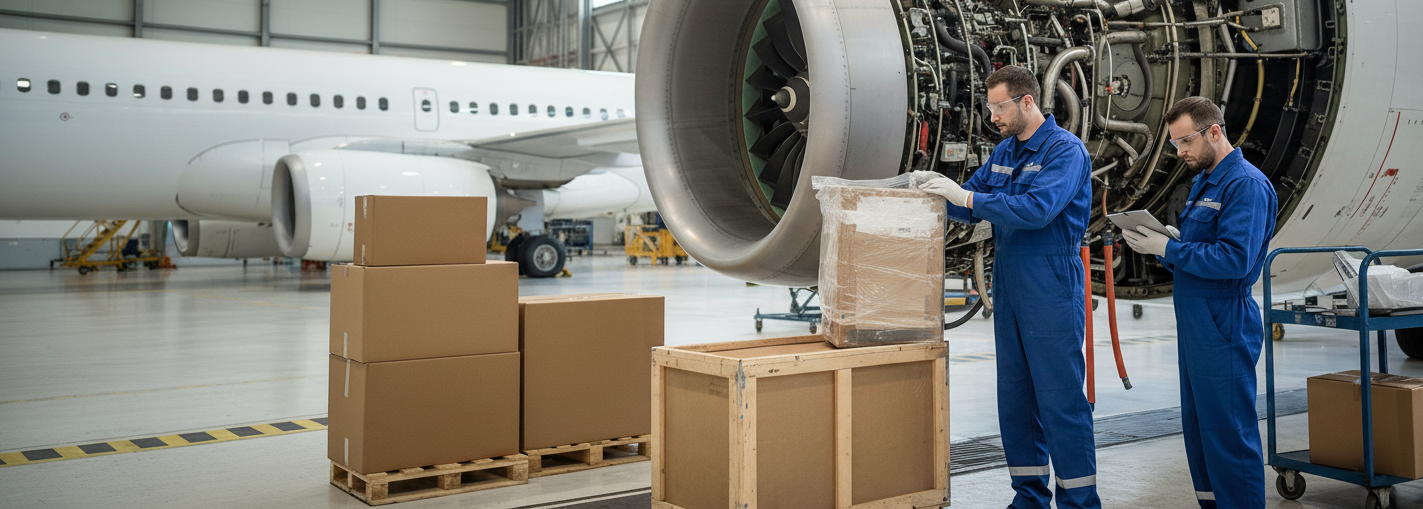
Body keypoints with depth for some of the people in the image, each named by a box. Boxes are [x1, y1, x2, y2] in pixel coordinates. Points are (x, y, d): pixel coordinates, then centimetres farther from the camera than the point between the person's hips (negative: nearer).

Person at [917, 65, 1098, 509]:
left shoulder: (1065, 150, -11)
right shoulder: (1004, 151, 14)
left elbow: (1037, 208, -25)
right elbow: (972, 205, 17)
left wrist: (966, 195, -24)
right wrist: (936, 188, -2)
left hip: (1051, 288, -8)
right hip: (1007, 285, 8)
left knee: (1060, 396, -4)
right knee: (1015, 393, 12)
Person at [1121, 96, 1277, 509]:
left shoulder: (1246, 185, -15)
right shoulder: (1204, 181, 16)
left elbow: (1235, 258, -25)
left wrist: (1169, 250, -19)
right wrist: (1156, 241, 4)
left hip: (1224, 327, -10)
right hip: (1194, 321, 10)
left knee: (1229, 433, -3)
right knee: (1197, 426, 17)